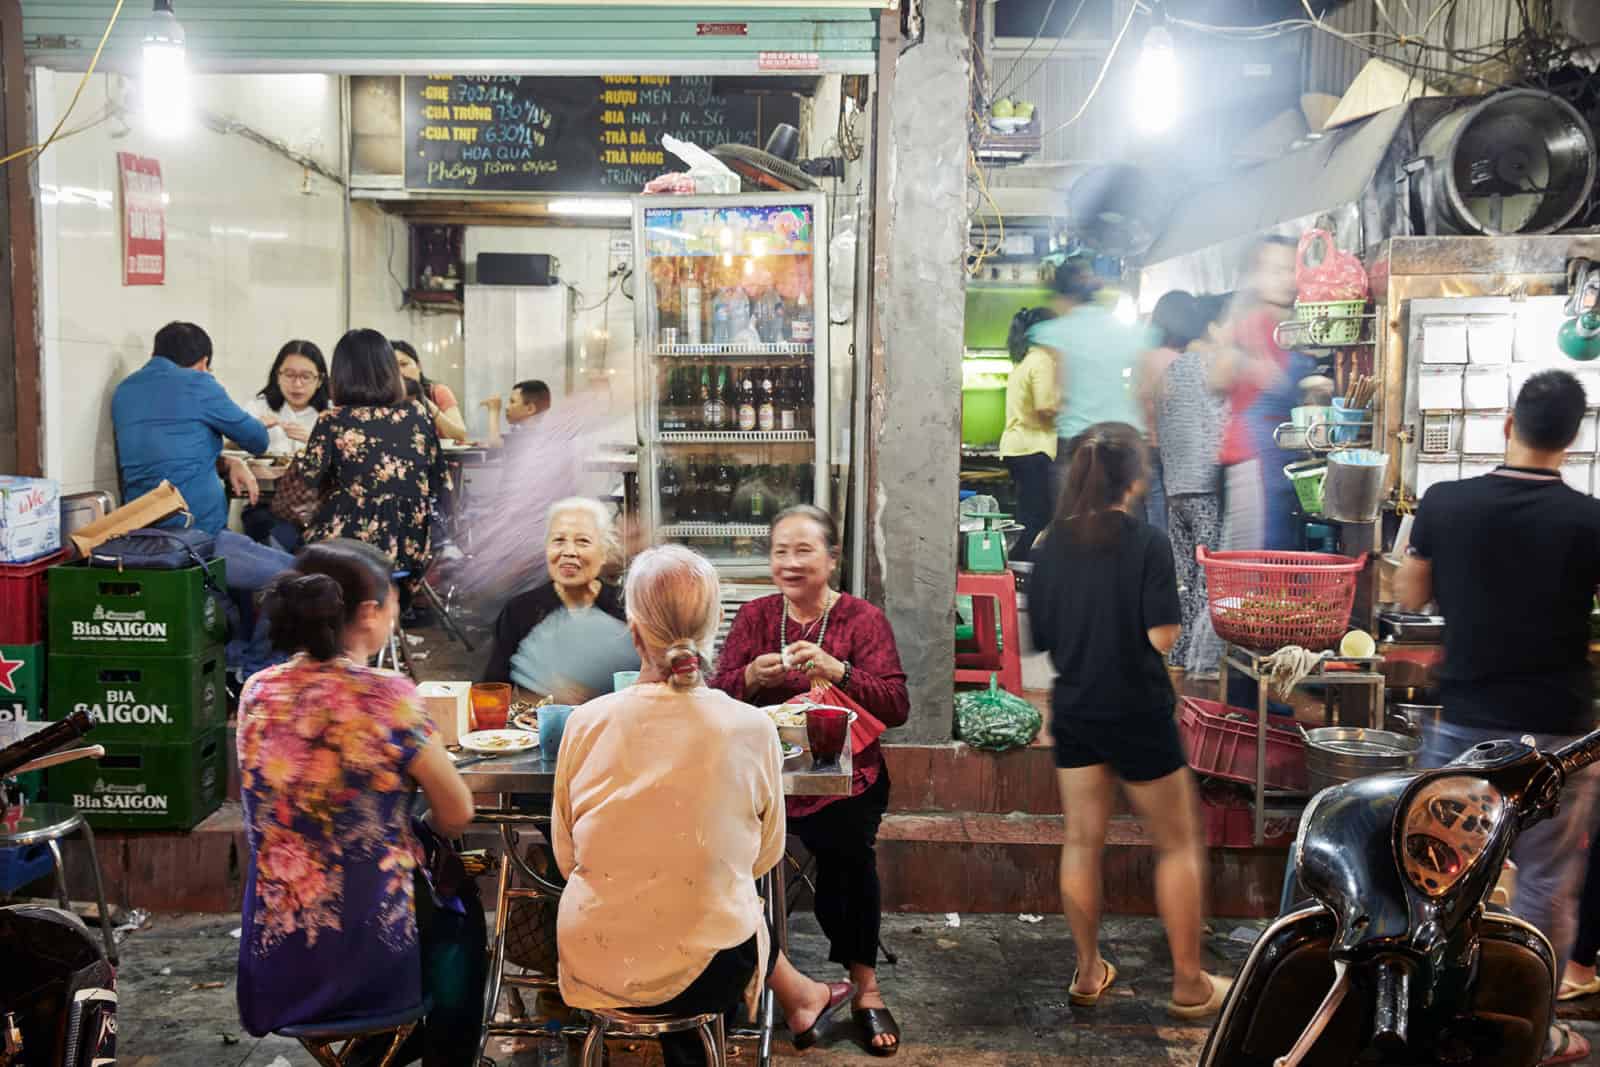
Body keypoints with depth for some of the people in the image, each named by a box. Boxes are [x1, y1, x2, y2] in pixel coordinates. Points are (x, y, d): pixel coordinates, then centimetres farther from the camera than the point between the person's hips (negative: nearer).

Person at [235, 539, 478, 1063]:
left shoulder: (257, 693, -3)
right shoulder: (387, 696, -20)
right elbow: (457, 815, -10)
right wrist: (418, 832, 11)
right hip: (369, 965, -5)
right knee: (458, 924, 29)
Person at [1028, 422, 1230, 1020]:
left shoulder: (1051, 545, -1)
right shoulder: (1147, 543, -15)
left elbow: (1042, 637, 5)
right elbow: (1162, 638, -18)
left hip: (1074, 711, 5)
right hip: (1138, 713, -4)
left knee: (1082, 841, 14)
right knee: (1178, 845, 10)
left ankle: (1088, 972, 25)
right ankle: (1189, 986, 15)